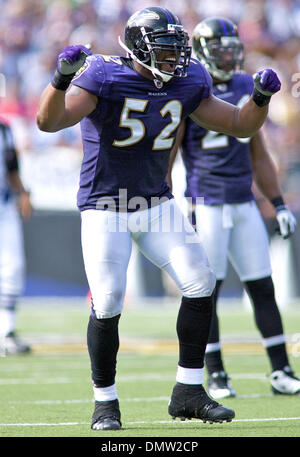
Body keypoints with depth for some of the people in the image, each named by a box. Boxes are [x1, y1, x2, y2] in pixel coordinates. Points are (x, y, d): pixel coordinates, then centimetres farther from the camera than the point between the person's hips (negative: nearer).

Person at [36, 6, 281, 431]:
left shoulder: (186, 84, 2)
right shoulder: (104, 78, -15)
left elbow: (241, 125, 10)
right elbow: (49, 121, -27)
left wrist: (261, 97, -10)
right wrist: (62, 77, -44)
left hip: (156, 202, 5)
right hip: (105, 210, -5)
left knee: (201, 285, -6)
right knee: (107, 304, -12)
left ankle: (188, 392, 5)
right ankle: (105, 401, 8)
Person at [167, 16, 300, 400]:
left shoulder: (246, 88, 11)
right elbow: (164, 159, -6)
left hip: (244, 203, 5)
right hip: (206, 206, -5)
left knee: (263, 288, 4)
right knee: (207, 291, -1)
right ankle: (216, 377, 7)